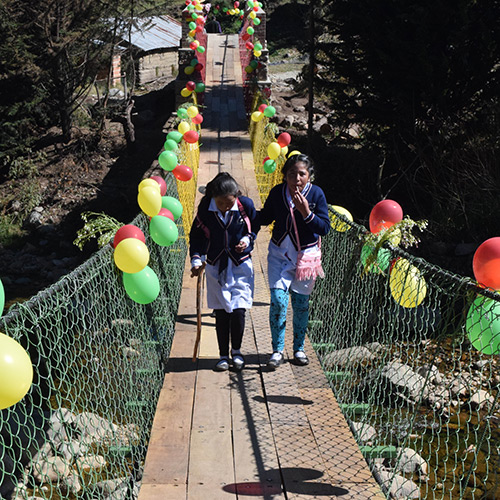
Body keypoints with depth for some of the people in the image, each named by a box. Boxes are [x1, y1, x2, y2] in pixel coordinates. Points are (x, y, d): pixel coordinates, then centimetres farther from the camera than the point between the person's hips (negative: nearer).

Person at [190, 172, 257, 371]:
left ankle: (236, 351, 17)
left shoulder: (246, 205, -12)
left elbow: (254, 227, 8)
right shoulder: (205, 207, -11)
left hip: (241, 265, -1)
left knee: (238, 310, -6)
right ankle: (223, 355, 18)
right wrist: (196, 259, -7)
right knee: (221, 313, 3)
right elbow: (196, 234, 2)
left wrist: (247, 239, -11)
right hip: (216, 266, 1)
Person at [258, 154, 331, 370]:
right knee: (278, 300, -10)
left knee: (301, 304, 6)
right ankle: (277, 350, 3)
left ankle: (299, 349, 24)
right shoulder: (277, 192, -7)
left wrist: (306, 212, -27)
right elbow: (265, 218, 9)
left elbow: (325, 228, -12)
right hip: (279, 253, 1)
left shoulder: (316, 194, -12)